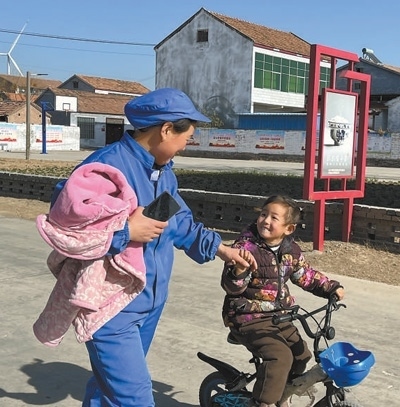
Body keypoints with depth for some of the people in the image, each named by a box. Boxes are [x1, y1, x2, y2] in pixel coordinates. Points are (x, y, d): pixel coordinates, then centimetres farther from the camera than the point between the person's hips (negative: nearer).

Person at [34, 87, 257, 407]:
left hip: (150, 303, 9)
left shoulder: (164, 172, 9)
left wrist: (221, 249, 17)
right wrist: (124, 233, -25)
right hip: (111, 307, -9)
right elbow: (62, 223, -26)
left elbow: (181, 222, 21)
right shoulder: (107, 165, -22)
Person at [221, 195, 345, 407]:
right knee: (279, 356, -24)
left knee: (301, 354, 11)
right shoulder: (246, 246, -17)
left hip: (278, 316, 7)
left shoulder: (291, 251, 3)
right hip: (248, 318, -7)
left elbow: (307, 276, 20)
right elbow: (230, 287, -25)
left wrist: (331, 287, 14)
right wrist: (239, 269, -45)